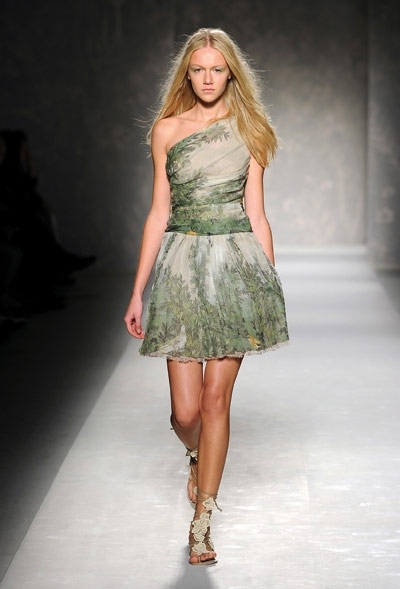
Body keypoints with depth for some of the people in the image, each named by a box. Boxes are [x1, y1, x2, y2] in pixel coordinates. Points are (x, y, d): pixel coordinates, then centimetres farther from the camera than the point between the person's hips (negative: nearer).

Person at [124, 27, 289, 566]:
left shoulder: (249, 130, 7)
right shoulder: (167, 130, 7)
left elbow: (256, 214, 8)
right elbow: (159, 213, 7)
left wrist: (273, 289, 6)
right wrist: (138, 292, 5)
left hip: (236, 264, 0)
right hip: (182, 263, 0)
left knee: (216, 398, -2)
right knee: (186, 408, -3)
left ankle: (201, 521, 8)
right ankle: (197, 457, 35)